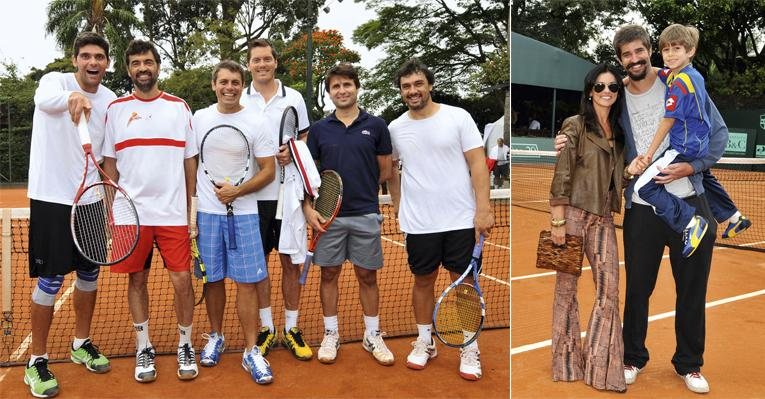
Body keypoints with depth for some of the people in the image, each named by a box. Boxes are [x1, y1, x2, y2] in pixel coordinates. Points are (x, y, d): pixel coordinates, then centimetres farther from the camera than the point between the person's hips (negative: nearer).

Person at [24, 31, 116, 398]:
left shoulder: (110, 100, 5)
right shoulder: (55, 81, -8)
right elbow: (44, 98, -35)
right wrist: (71, 97, -57)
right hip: (52, 198, -5)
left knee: (89, 274, 13)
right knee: (50, 280, -2)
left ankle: (82, 343, 32)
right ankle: (37, 360, 14)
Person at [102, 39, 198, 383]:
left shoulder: (179, 107, 5)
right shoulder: (116, 109, 6)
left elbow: (190, 162, 7)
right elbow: (110, 164, 8)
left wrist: (191, 209, 3)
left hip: (173, 213, -1)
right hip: (131, 213, 1)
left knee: (182, 280, -1)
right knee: (137, 280, 9)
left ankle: (185, 346, 18)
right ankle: (144, 348, 25)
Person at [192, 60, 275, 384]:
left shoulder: (255, 123, -1)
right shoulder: (198, 118, 5)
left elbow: (268, 170, 0)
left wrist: (237, 191, -14)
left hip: (243, 214, -2)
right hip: (206, 212, 2)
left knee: (247, 282, -2)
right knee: (213, 279, 10)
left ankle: (251, 351, 7)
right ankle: (215, 337, 30)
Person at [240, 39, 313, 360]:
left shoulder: (293, 98, 5)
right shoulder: (239, 101, 6)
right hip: (253, 195, 0)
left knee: (291, 262, 5)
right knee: (258, 262, 7)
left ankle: (291, 329, 18)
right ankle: (266, 328, 21)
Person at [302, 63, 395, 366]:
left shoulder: (376, 126, 1)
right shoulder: (319, 129, 5)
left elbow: (385, 172, 6)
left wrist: (359, 189, 8)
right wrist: (308, 208, -6)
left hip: (366, 215, -1)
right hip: (328, 216, 1)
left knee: (367, 276, 9)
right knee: (329, 275, 9)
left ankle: (372, 335, 23)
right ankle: (331, 335, 24)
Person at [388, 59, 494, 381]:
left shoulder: (458, 117, -5)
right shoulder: (395, 128, 5)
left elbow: (477, 164, -7)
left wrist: (483, 208, -15)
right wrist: (398, 205, 15)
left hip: (461, 220, -2)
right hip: (418, 224, 3)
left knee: (464, 282, 5)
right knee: (423, 281, 12)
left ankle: (469, 349, 18)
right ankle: (424, 342, 29)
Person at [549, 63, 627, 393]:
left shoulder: (618, 131, 14)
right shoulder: (575, 125, -5)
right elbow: (561, 175, -11)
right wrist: (557, 221, -14)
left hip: (603, 217, 6)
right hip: (573, 212, -5)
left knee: (609, 288, 0)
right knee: (566, 285, 3)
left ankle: (601, 366, 10)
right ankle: (566, 363, 17)